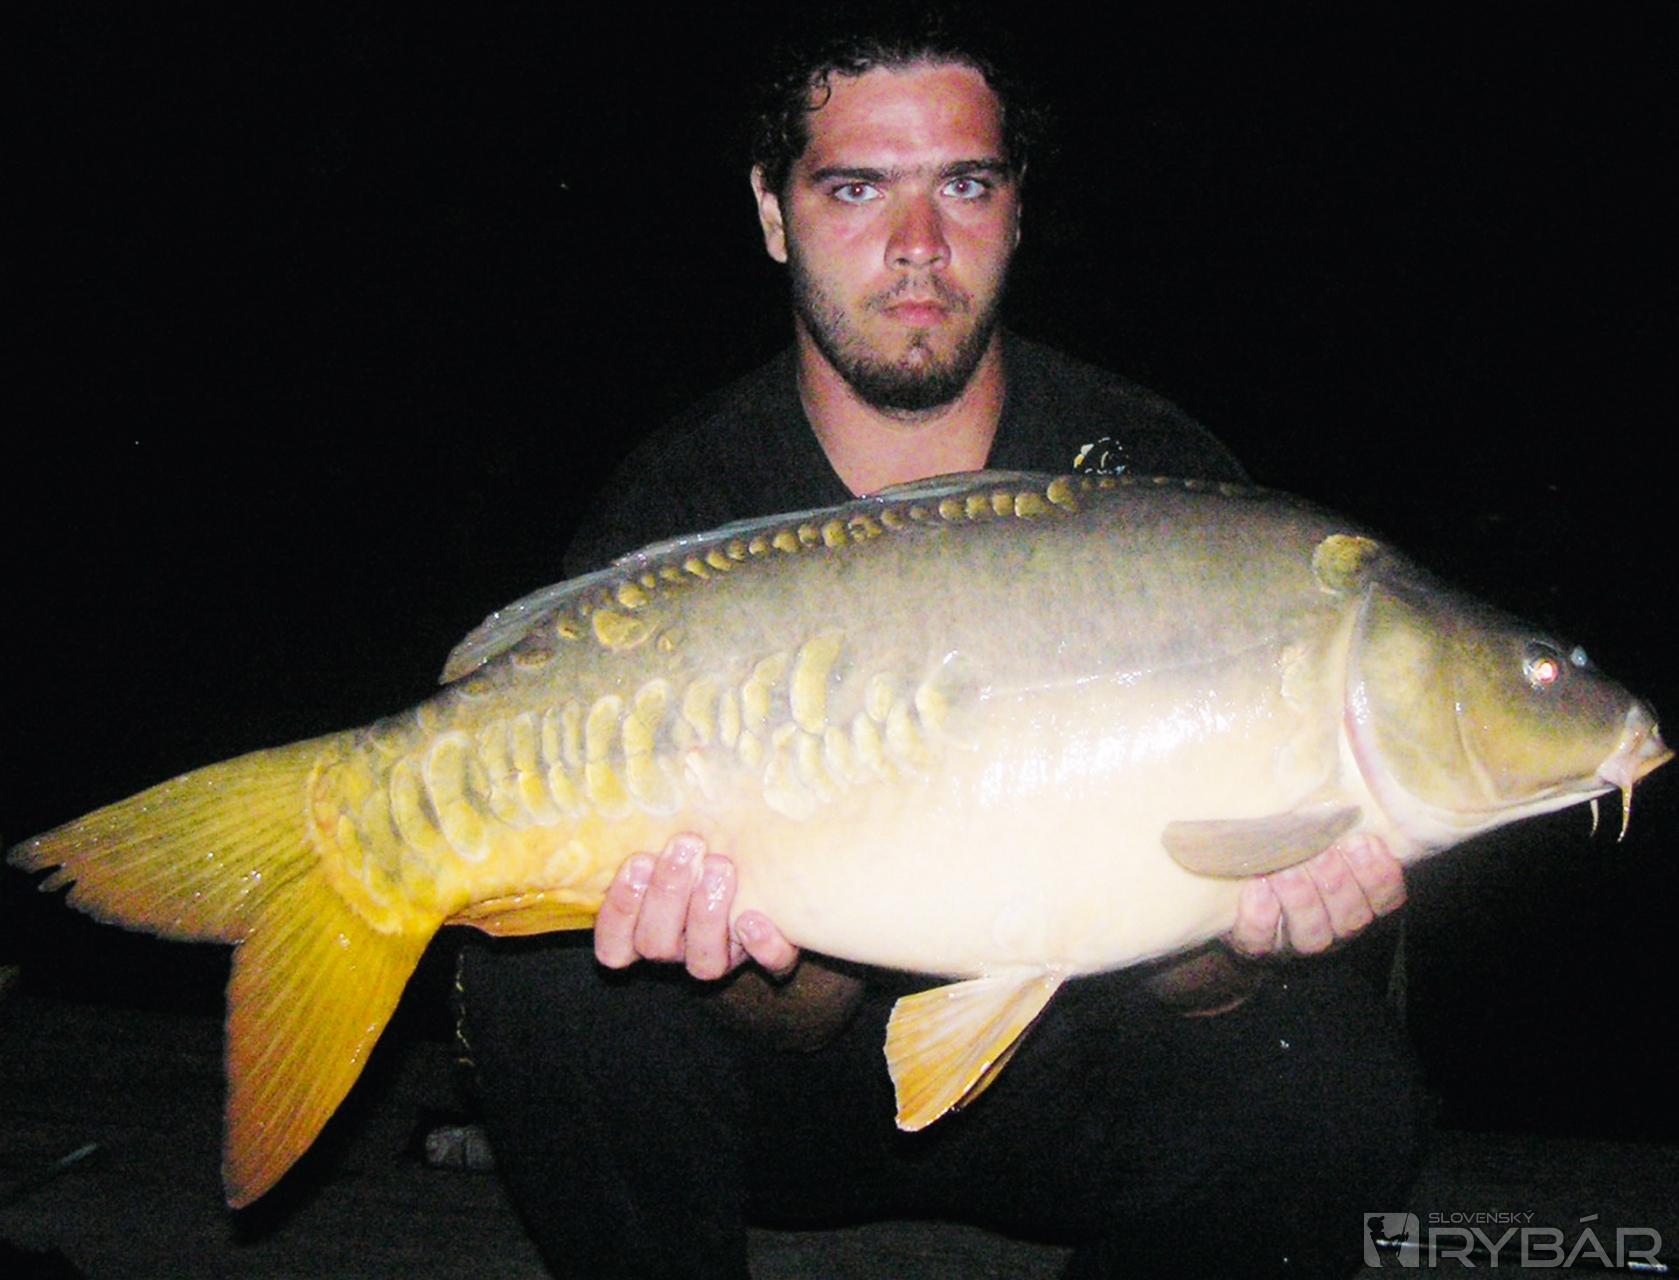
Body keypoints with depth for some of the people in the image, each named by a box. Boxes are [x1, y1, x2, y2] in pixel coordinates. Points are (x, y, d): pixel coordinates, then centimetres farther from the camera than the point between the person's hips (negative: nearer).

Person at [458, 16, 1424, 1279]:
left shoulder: (1161, 482, -10)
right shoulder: (675, 518, -12)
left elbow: (1163, 981, -12)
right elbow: (804, 1025, -15)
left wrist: (1240, 944, -36)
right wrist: (766, 957, -40)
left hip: (1061, 1085, 1)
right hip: (804, 1064, 0)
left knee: (1325, 1073, -28)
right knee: (551, 984, -28)